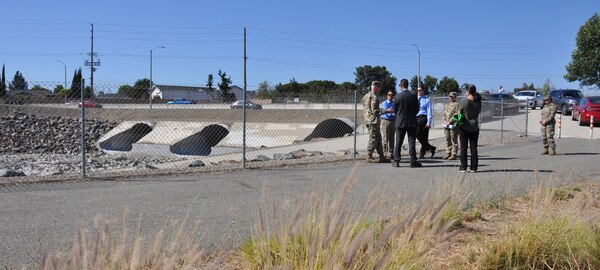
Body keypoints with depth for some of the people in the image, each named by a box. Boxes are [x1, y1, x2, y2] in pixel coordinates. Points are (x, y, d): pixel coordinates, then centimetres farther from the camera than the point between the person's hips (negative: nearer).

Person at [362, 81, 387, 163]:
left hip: (368, 119, 10)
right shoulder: (374, 97, -14)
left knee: (378, 138, 12)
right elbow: (374, 110, -21)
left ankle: (381, 157, 14)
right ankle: (369, 157, -1)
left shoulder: (366, 95, 15)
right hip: (373, 120, -10)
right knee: (373, 139, -5)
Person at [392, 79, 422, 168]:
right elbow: (417, 109, 2)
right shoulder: (414, 96, -5)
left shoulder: (397, 96, -6)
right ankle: (413, 162, 0)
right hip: (412, 122, 0)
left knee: (398, 142, 7)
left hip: (400, 122, 0)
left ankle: (396, 161, 8)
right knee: (412, 142, 2)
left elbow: (395, 110, 2)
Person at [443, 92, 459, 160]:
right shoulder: (447, 104, 18)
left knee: (454, 140, -5)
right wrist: (445, 121, 3)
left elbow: (456, 114, -13)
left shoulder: (457, 104, -5)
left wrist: (449, 122, -16)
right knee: (448, 140, 10)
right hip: (446, 125, 7)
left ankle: (454, 155, -4)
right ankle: (448, 153, 16)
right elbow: (444, 113, 20)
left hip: (453, 125, -7)